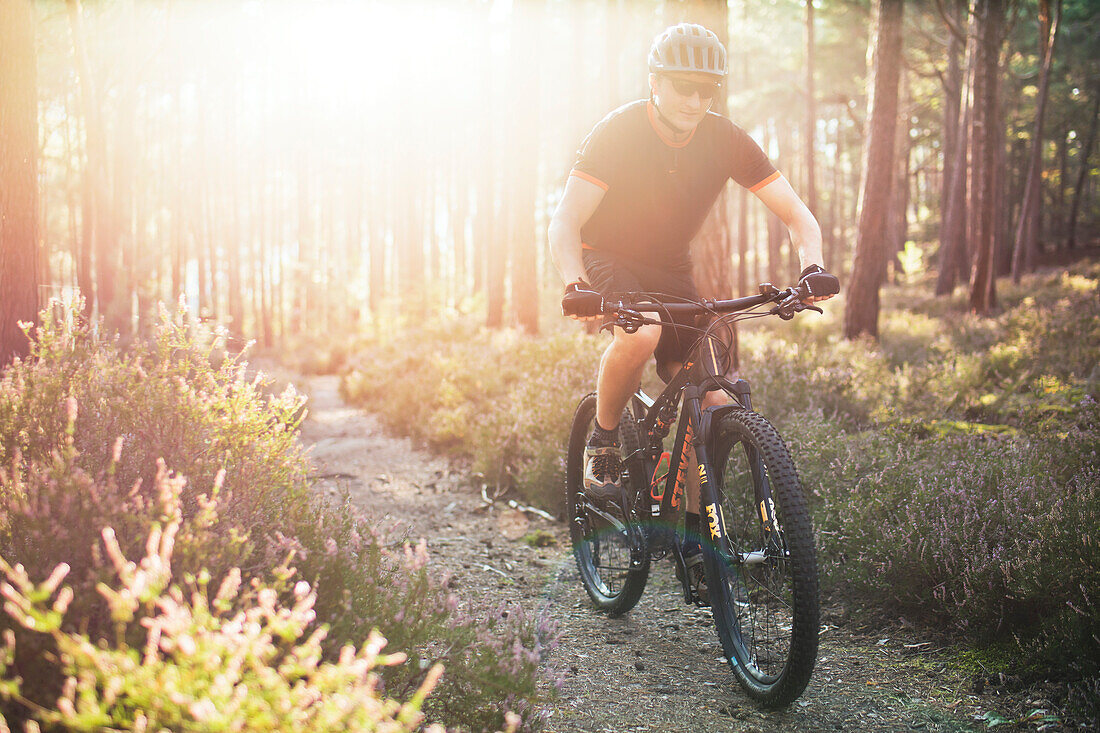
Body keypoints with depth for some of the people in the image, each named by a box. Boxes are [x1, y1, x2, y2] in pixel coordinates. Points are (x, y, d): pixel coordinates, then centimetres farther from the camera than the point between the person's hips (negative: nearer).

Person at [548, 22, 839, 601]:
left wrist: (811, 269, -29)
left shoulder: (724, 140, -11)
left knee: (710, 403, -9)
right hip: (607, 257, -4)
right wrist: (576, 287, -46)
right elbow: (565, 223, -27)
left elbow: (796, 214, -9)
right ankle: (603, 442, -12)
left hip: (670, 270, 4)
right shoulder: (618, 133, -21)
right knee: (641, 334, -38)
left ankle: (695, 532, 8)